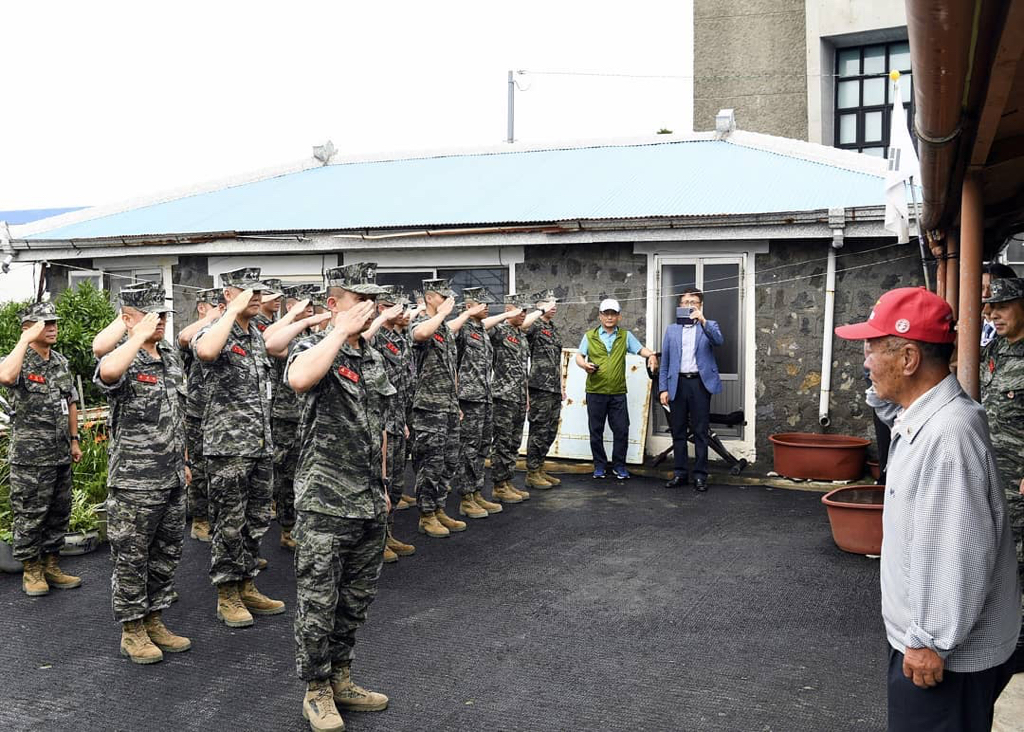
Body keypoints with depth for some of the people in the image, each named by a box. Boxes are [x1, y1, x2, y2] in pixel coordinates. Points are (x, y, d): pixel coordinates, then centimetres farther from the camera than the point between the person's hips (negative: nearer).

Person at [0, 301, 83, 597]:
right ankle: (31, 570, 16)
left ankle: (51, 565, 25)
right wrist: (26, 339, -29)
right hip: (30, 457, -7)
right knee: (30, 515, 3)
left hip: (61, 454, 7)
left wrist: (74, 440, 16)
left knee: (59, 513, 13)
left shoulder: (62, 362, 10)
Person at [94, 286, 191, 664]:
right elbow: (107, 372, -41)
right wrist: (140, 335, -29)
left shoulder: (172, 357, 11)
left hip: (172, 479, 7)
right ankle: (132, 631, 17)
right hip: (134, 481, -7)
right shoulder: (123, 358, -12)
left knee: (166, 555, 15)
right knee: (131, 558, 4)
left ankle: (154, 622, 29)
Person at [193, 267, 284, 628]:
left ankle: (247, 587, 25)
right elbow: (205, 351, -37)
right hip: (228, 447, -7)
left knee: (257, 522, 13)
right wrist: (234, 310, -27)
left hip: (262, 445, 8)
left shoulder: (257, 335, 13)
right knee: (229, 524, 2)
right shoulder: (215, 332, -11)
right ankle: (227, 595, 13)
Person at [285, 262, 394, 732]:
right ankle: (317, 691, 19)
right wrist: (342, 330, -27)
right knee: (318, 601, 4)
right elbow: (298, 379, -36)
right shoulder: (315, 348, -9)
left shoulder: (374, 358, 13)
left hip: (369, 504, 7)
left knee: (357, 600, 16)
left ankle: (340, 678, 31)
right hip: (325, 504, -7)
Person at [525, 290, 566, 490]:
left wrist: (561, 386, 21)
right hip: (540, 387, -9)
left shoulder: (554, 329, 19)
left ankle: (539, 469, 23)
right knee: (539, 431, -4)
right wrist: (541, 312, -25)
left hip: (554, 389, 9)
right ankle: (532, 473, 5)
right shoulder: (534, 326, -7)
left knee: (550, 431, 13)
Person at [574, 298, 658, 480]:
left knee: (621, 430, 0)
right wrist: (585, 365, -15)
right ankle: (600, 465, 19)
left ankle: (619, 465, 15)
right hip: (595, 391, 0)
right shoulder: (590, 336, 6)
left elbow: (641, 349, 1)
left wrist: (651, 355, -20)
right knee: (596, 430, 6)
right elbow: (579, 356, 6)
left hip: (618, 392, 0)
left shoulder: (625, 336, 9)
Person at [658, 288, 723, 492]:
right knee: (678, 431, 6)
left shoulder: (709, 326, 8)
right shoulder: (671, 330, 13)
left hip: (700, 383, -2)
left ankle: (700, 475, 4)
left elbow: (719, 341, -15)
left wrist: (703, 321, -27)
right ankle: (680, 473, 14)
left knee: (700, 432, -1)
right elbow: (664, 362, 11)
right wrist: (663, 389, 3)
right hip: (677, 384, 3)